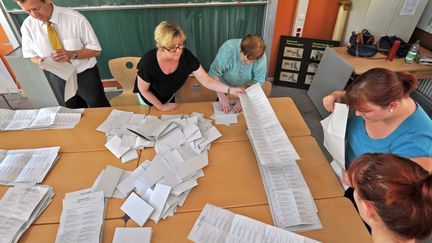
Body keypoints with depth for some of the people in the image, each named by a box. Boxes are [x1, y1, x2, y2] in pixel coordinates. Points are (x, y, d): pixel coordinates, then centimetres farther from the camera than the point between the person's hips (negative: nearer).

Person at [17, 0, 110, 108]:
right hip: (57, 79, 3)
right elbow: (32, 55, 4)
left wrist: (71, 54, -29)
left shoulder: (75, 18, -20)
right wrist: (40, 61, -20)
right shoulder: (27, 26, -9)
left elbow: (95, 50, -14)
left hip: (86, 75, -3)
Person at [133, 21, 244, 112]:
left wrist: (230, 90, -40)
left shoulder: (187, 56, -32)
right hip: (150, 98, -3)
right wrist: (161, 106, -13)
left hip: (169, 96, 3)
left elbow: (207, 81, -28)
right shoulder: (148, 61, -39)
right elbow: (143, 90, -21)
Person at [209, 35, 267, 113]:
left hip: (246, 89, 2)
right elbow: (213, 73, -30)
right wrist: (221, 95, -42)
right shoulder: (228, 49, -33)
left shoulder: (261, 58, -28)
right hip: (225, 87, -1)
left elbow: (258, 82, -20)